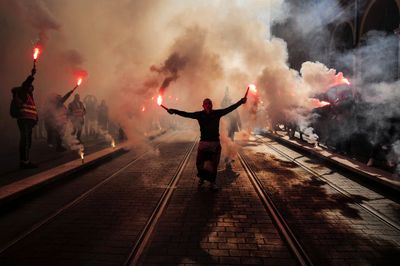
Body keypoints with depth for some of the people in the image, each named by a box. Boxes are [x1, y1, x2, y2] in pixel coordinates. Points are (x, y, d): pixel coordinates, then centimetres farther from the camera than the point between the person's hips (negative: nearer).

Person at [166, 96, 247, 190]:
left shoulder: (217, 113, 0)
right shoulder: (200, 114, -2)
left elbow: (230, 108, 1)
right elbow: (186, 114, -7)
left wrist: (241, 101, -3)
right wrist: (174, 111, -15)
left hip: (215, 143, 1)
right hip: (203, 142, 0)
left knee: (214, 164, 7)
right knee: (199, 163, 3)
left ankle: (212, 182, 26)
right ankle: (201, 178, 32)